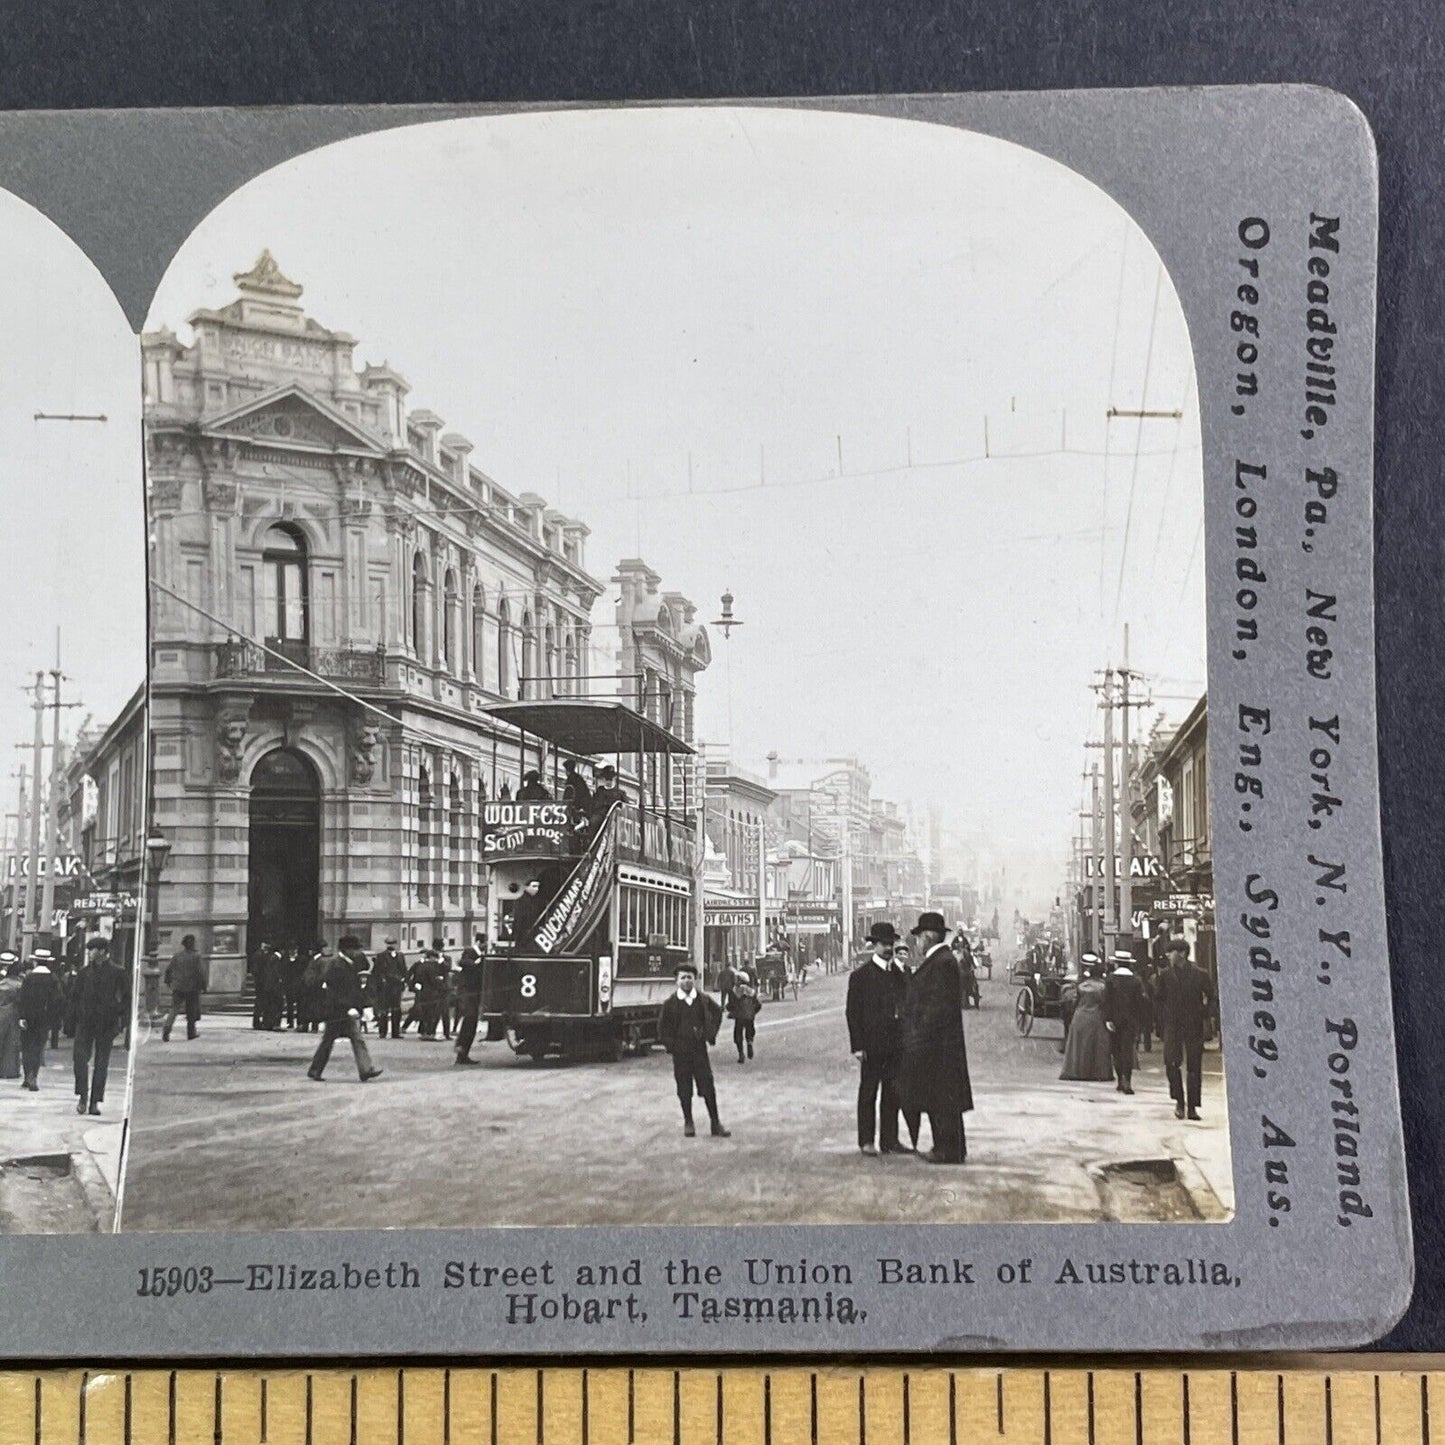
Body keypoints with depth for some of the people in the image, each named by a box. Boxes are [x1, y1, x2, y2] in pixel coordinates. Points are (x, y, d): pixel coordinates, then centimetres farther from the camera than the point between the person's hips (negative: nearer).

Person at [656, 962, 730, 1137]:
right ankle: (688, 1122, 17)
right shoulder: (671, 1003, -2)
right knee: (684, 1090, 4)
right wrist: (670, 1045, -2)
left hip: (699, 1049, 1)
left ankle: (716, 1124, 6)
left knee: (708, 1087, -1)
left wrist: (711, 1034, 12)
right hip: (680, 1051, -1)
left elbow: (717, 1012, 18)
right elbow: (662, 1026, 6)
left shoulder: (703, 1000, 1)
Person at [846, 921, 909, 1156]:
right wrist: (857, 1046, -12)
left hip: (896, 1044, 5)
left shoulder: (900, 972, 11)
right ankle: (866, 1141, 9)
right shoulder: (861, 975, -5)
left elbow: (906, 1006, 15)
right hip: (872, 1044, -5)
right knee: (868, 1093, 3)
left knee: (893, 1093, 7)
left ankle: (889, 1140, 14)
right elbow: (852, 1011, -6)